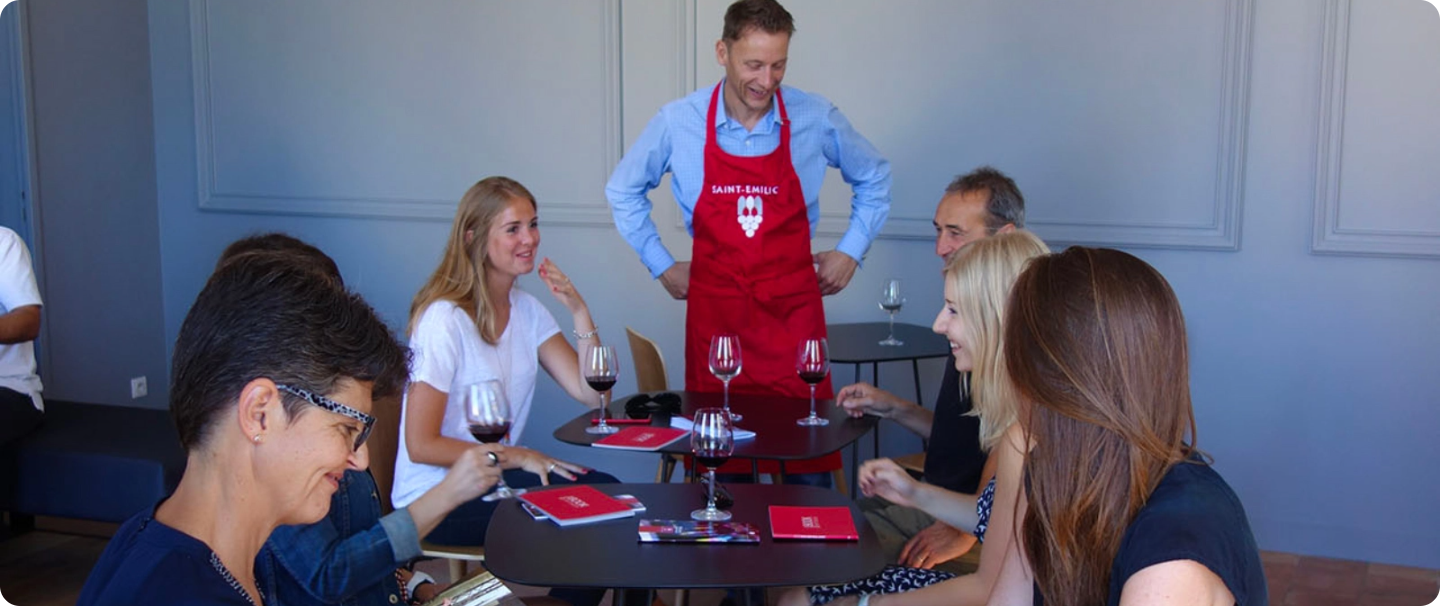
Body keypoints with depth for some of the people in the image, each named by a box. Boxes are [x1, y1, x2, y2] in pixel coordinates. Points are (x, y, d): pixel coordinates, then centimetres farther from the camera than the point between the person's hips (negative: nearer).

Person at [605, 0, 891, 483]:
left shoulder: (817, 120, -2)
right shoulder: (677, 123, -2)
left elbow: (873, 178, 17)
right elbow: (622, 191, 14)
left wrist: (851, 250, 9)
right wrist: (661, 265, 10)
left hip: (793, 311, 0)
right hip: (713, 311, 0)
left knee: (810, 470, -1)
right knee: (720, 463, 6)